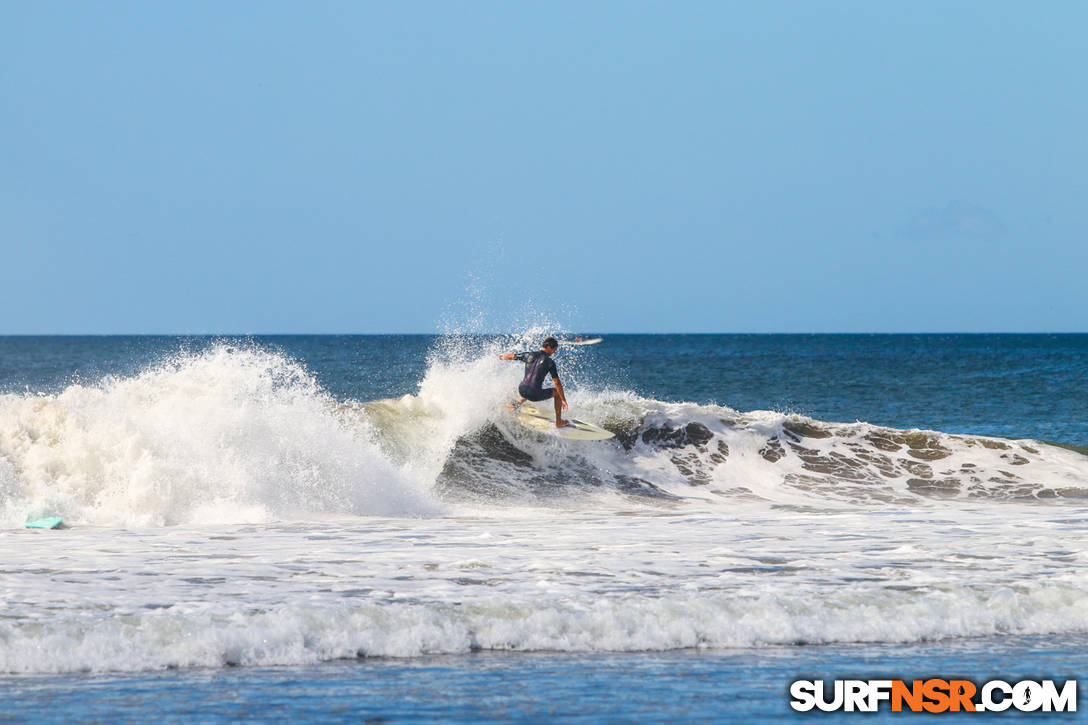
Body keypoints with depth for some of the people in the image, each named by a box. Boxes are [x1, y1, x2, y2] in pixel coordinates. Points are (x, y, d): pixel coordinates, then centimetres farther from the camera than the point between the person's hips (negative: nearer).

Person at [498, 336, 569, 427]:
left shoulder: (529, 355, 7)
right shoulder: (550, 362, -5)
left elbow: (511, 356, 22)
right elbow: (557, 383, -6)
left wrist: (502, 357, 45)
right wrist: (563, 400, 0)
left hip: (522, 391, 5)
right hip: (535, 395, -5)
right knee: (557, 392, 20)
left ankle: (519, 402, 28)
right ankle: (558, 422, 22)